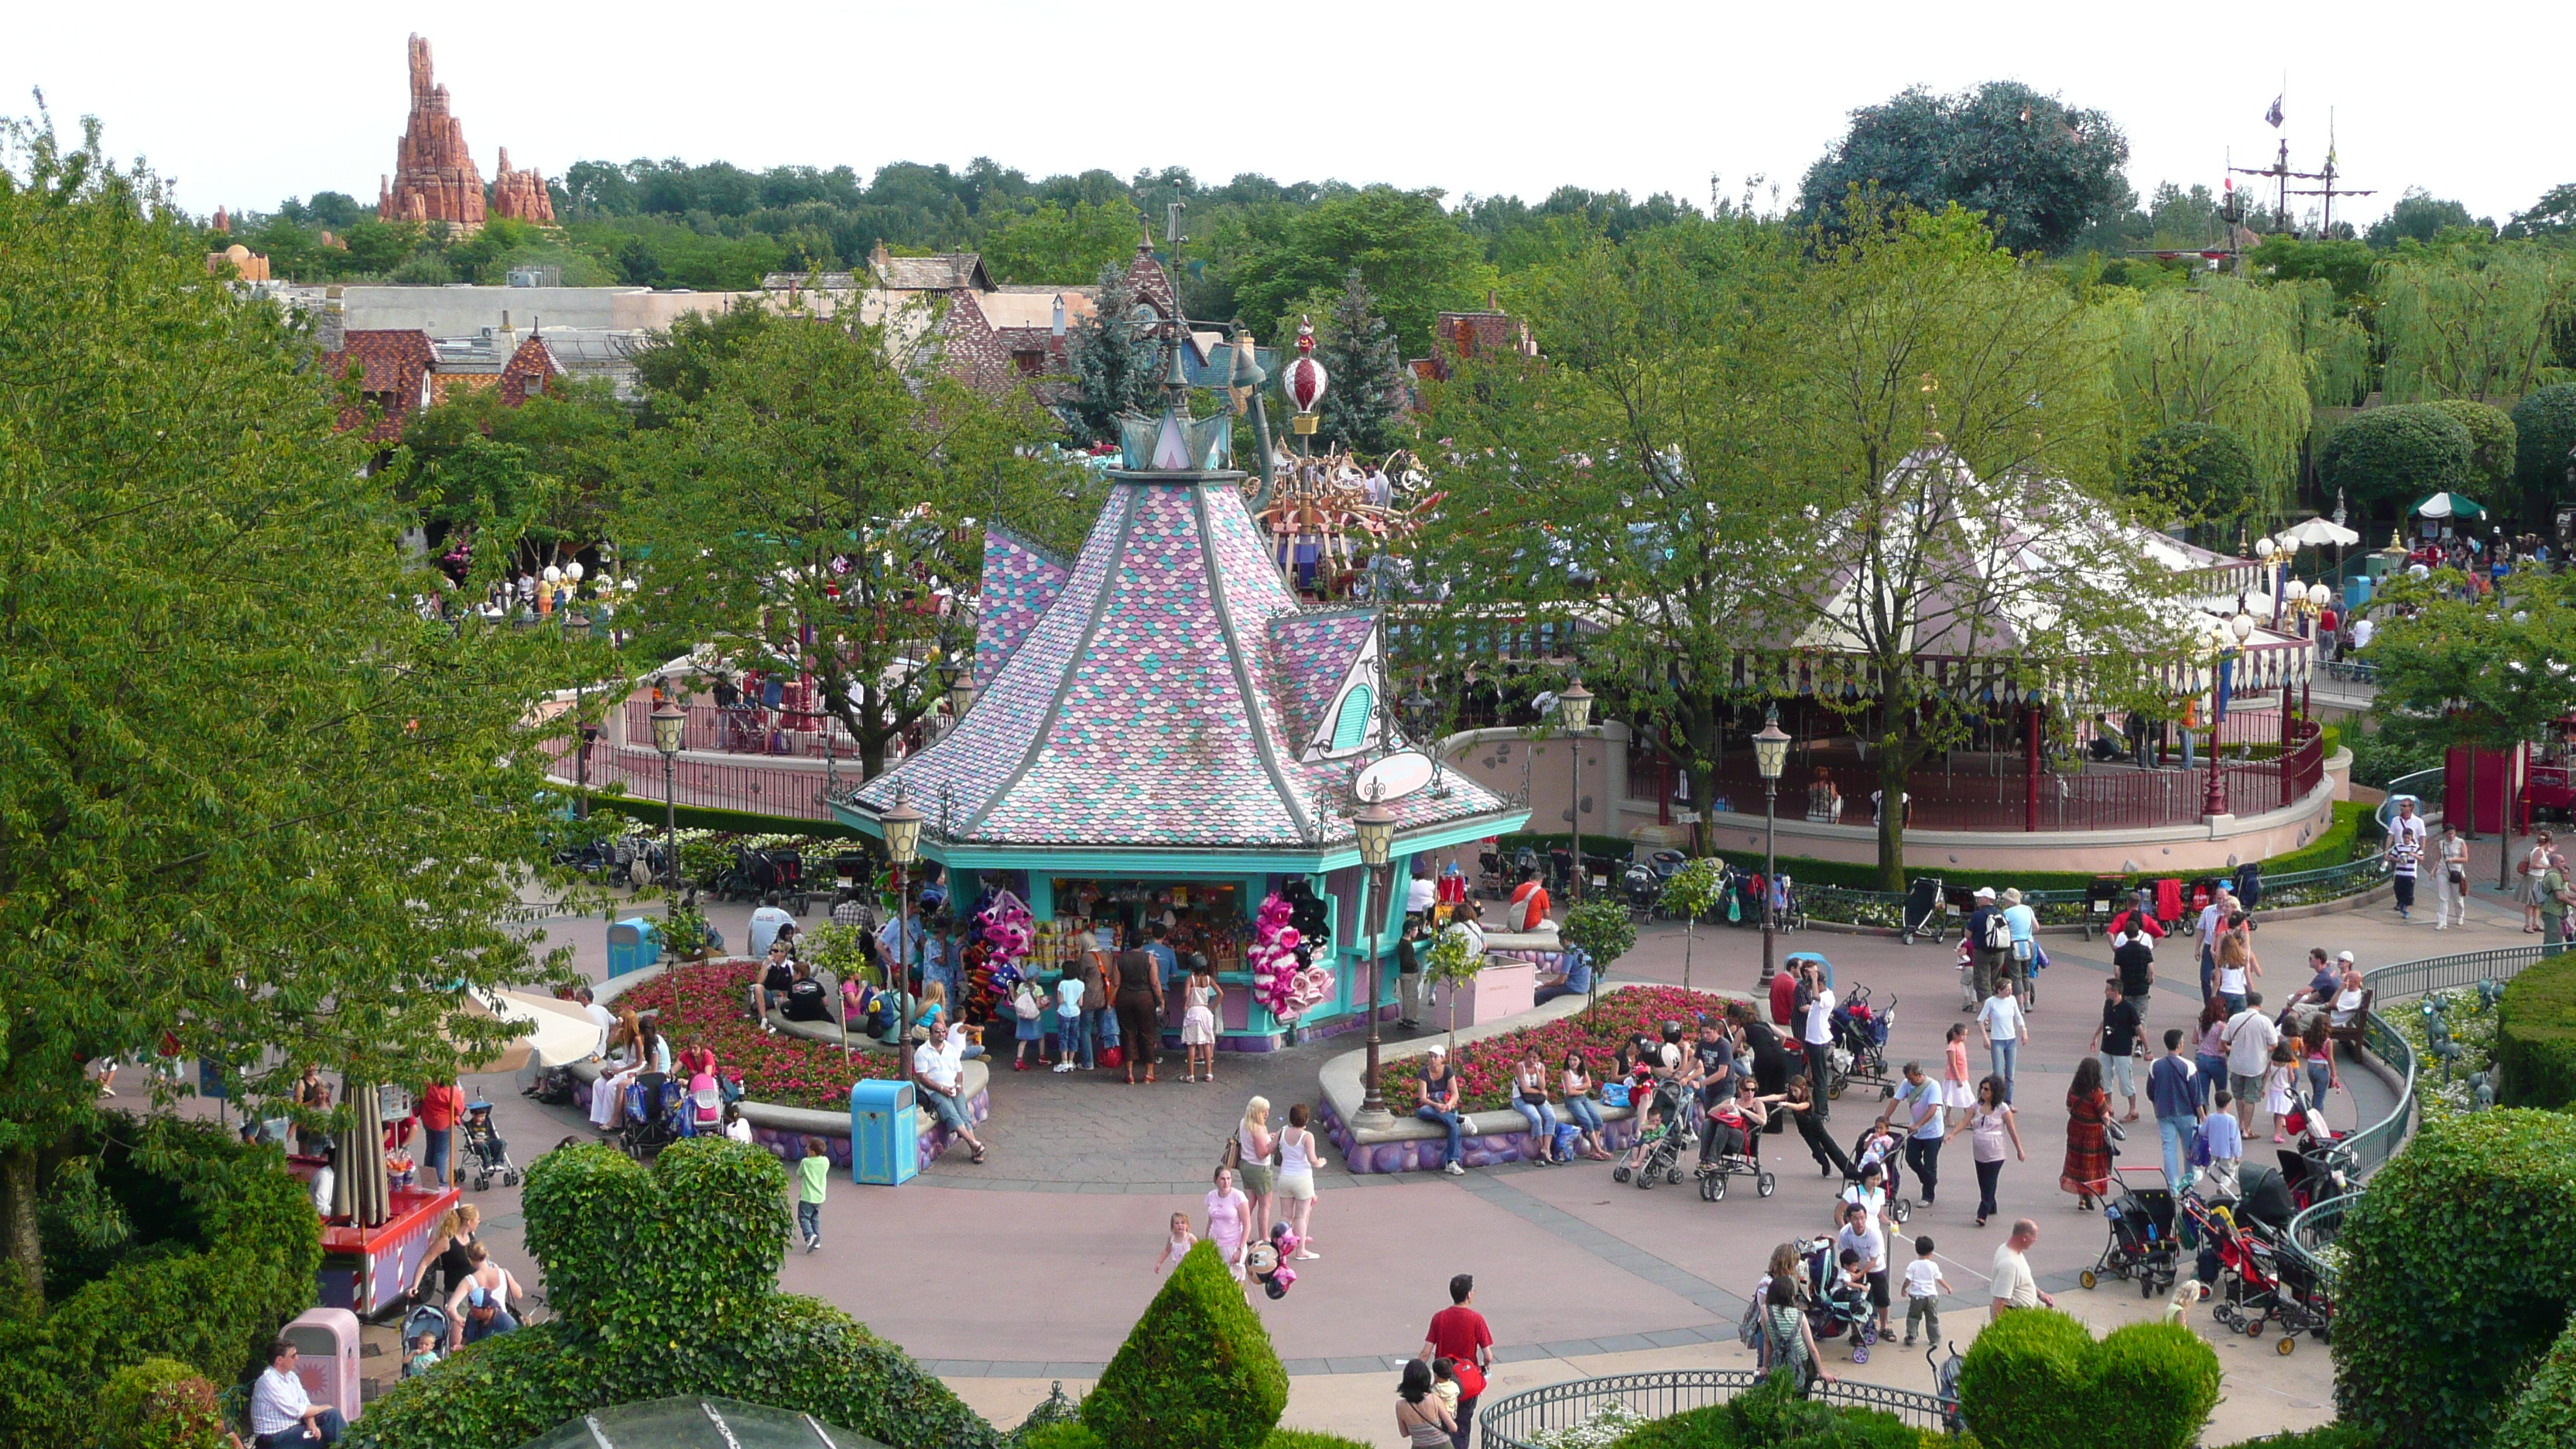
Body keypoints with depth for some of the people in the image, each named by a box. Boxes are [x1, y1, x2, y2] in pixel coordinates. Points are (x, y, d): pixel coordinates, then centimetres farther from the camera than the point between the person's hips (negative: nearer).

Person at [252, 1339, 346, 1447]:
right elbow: (295, 1410, -21)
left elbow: (305, 1404, 2)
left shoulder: (290, 1376, 7)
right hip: (274, 1437, -8)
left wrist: (311, 1423, -19)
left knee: (333, 1415, -6)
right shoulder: (269, 1381, -20)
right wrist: (323, 1408, -7)